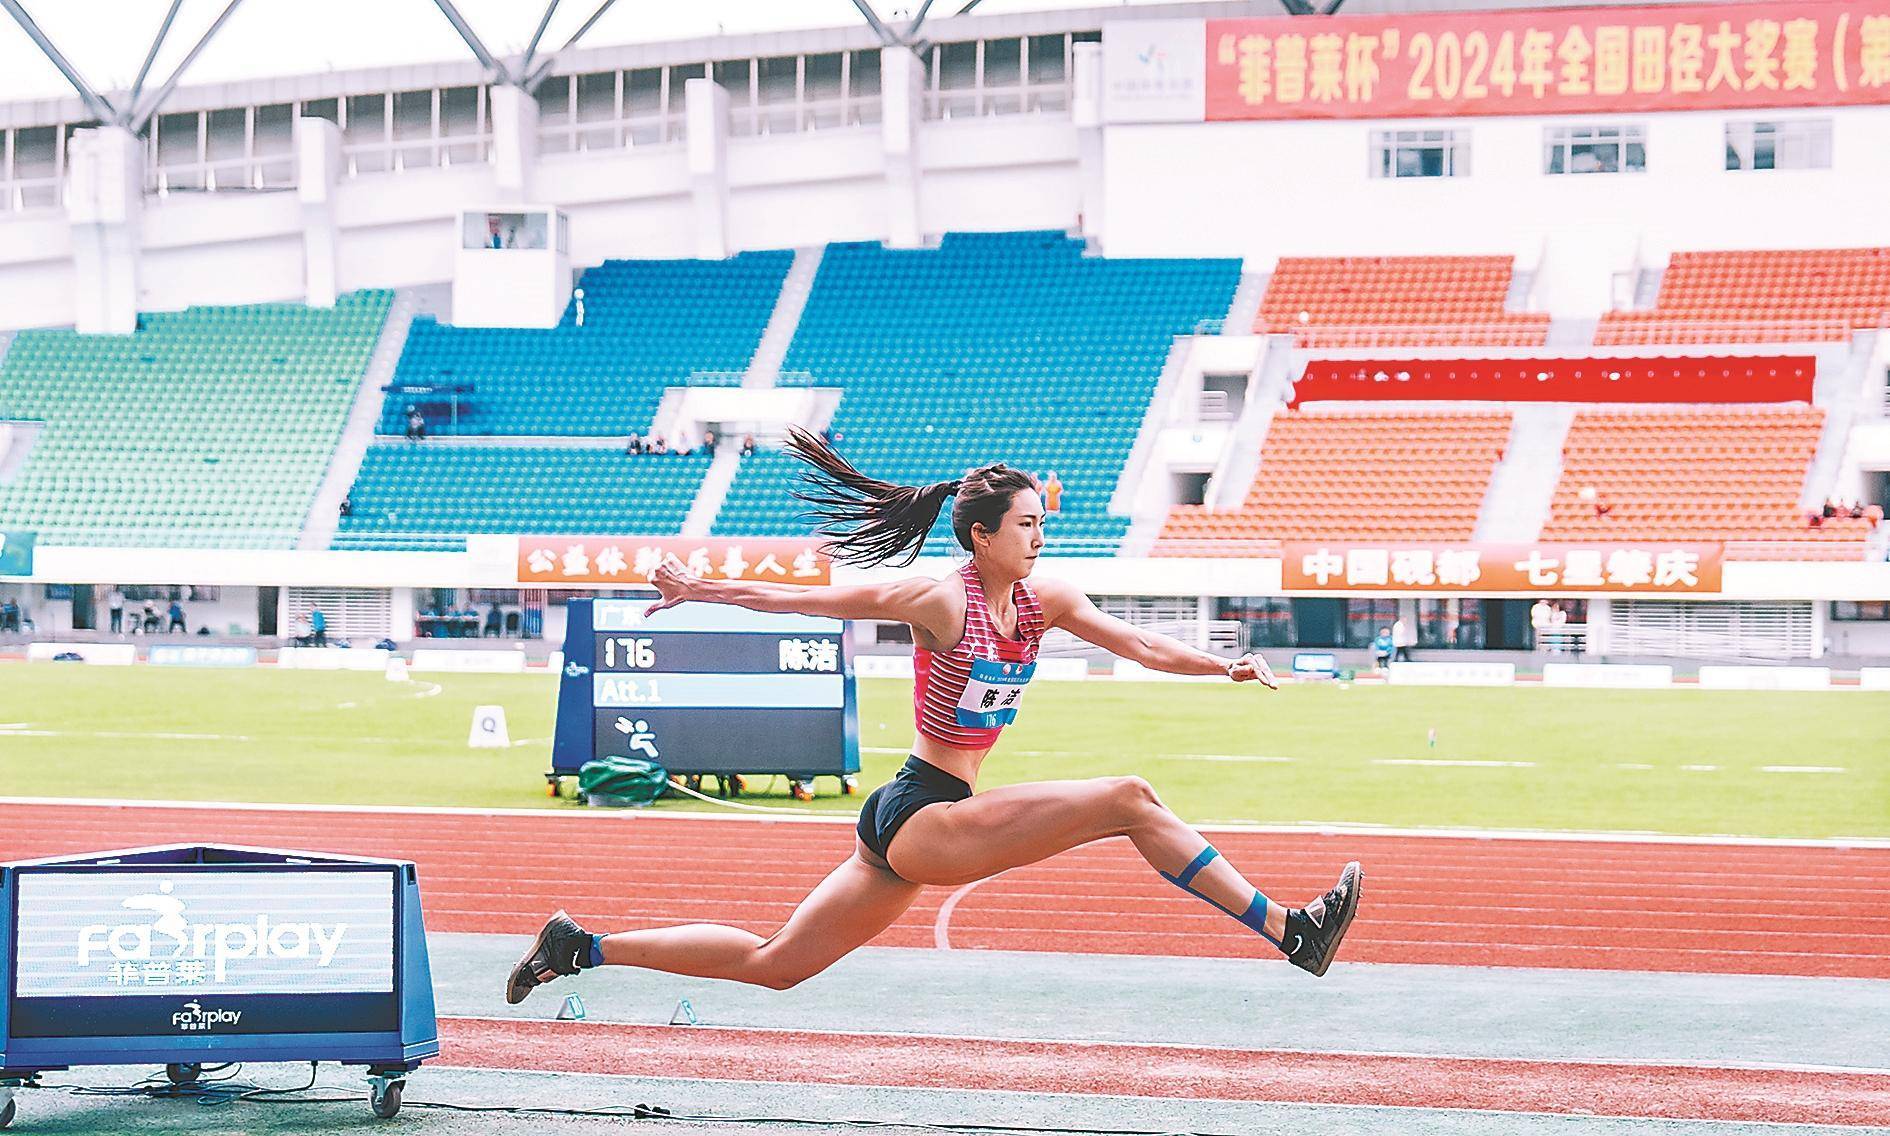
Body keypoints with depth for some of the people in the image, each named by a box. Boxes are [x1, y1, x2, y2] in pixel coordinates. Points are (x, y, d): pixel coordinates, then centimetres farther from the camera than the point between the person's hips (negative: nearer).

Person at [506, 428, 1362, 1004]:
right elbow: (808, 600, -9)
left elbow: (1142, 647, 8)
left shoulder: (1043, 602, 8)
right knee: (1128, 800, -16)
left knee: (773, 965, 14)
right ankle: (1290, 934, -17)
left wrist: (1225, 666, -2)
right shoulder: (941, 602, -14)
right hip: (922, 818, -8)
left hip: (908, 831, 8)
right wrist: (704, 591, -7)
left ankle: (580, 949, 17)